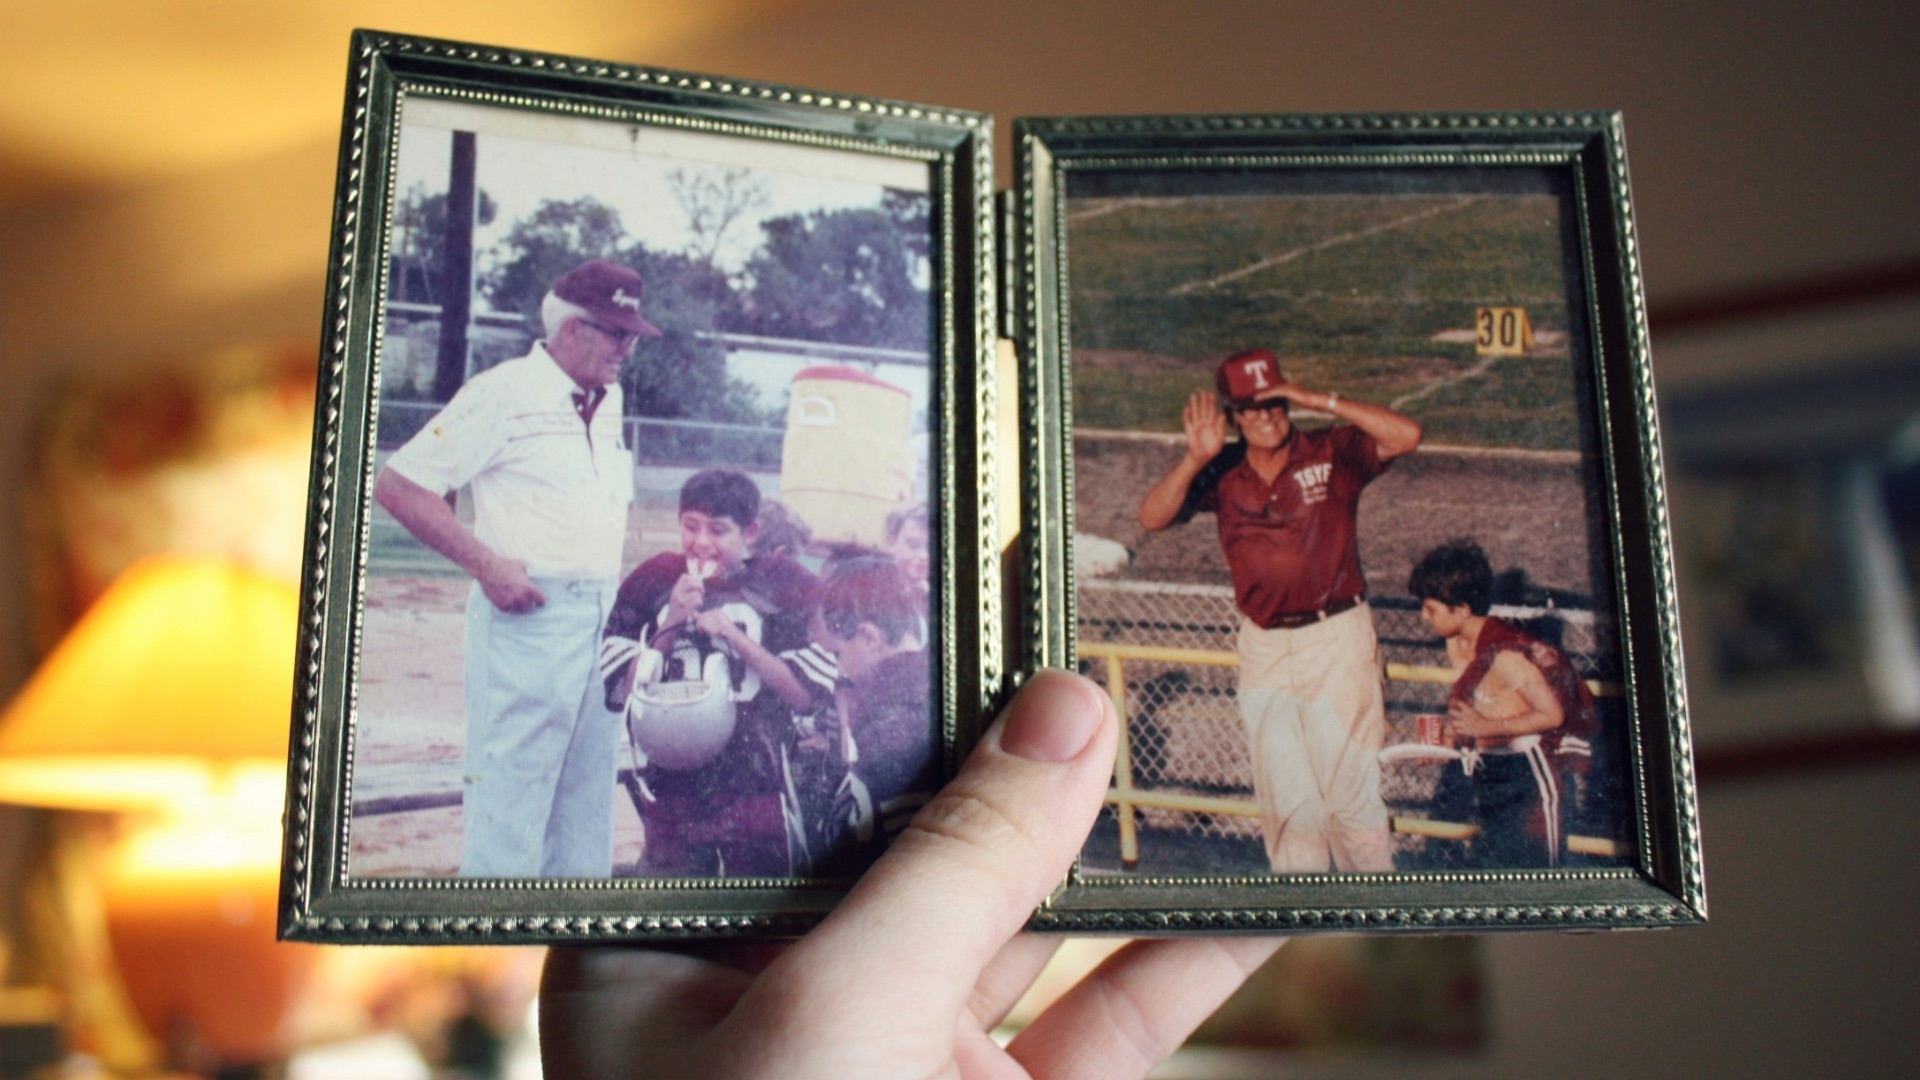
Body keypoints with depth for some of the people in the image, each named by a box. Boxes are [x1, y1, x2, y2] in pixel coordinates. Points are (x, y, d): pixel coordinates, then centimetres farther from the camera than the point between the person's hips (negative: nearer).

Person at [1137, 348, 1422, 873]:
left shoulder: (1332, 452, -5)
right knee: (1285, 799, 11)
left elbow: (1406, 436, -19)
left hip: (1337, 639, -3)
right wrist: (1195, 458, -23)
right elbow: (1152, 517, -9)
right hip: (1263, 648, 3)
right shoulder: (1221, 473, 1)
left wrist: (1322, 401, -22)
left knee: (1349, 788, 0)